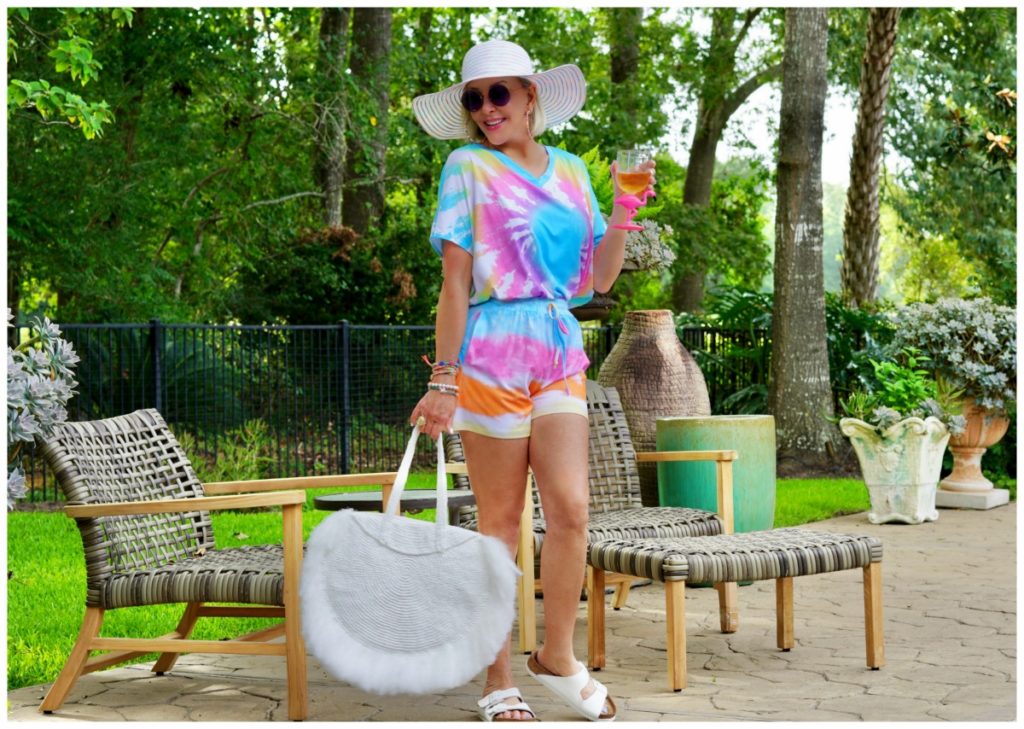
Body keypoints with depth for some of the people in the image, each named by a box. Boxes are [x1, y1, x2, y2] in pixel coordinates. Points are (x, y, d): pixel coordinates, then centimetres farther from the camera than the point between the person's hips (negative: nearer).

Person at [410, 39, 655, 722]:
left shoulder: (570, 170, 13)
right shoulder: (469, 167, 1)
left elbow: (599, 279, 13)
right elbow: (455, 281, -4)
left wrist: (623, 211, -1)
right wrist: (444, 379, -10)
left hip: (561, 351, 4)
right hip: (491, 353, -4)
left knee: (571, 507, -7)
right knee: (501, 520, 1)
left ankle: (557, 654, 13)